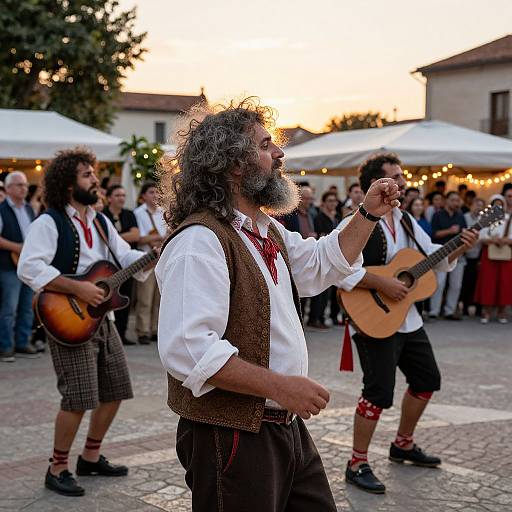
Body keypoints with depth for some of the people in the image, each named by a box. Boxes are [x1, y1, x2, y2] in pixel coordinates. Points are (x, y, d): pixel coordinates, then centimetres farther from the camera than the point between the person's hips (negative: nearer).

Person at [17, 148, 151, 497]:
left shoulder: (100, 221, 13)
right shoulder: (49, 223, -11)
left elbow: (126, 257, 15)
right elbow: (29, 268, -23)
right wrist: (78, 288, -26)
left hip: (102, 318, 8)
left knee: (116, 390, 11)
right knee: (78, 398, -11)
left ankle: (91, 458, 27)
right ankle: (58, 469, 7)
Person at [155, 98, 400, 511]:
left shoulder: (268, 230, 13)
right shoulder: (200, 241, -21)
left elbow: (321, 265, 30)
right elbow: (187, 348, -30)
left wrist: (368, 214, 20)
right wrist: (279, 386, -27)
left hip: (288, 426, 10)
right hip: (233, 437, -9)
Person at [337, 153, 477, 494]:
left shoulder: (405, 220, 11)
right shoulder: (356, 225, -17)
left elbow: (432, 255, 18)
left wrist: (459, 248, 1)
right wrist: (381, 283, -29)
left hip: (408, 319, 9)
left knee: (427, 380, 18)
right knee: (380, 392, -11)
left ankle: (403, 444, 36)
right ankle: (357, 465, 3)